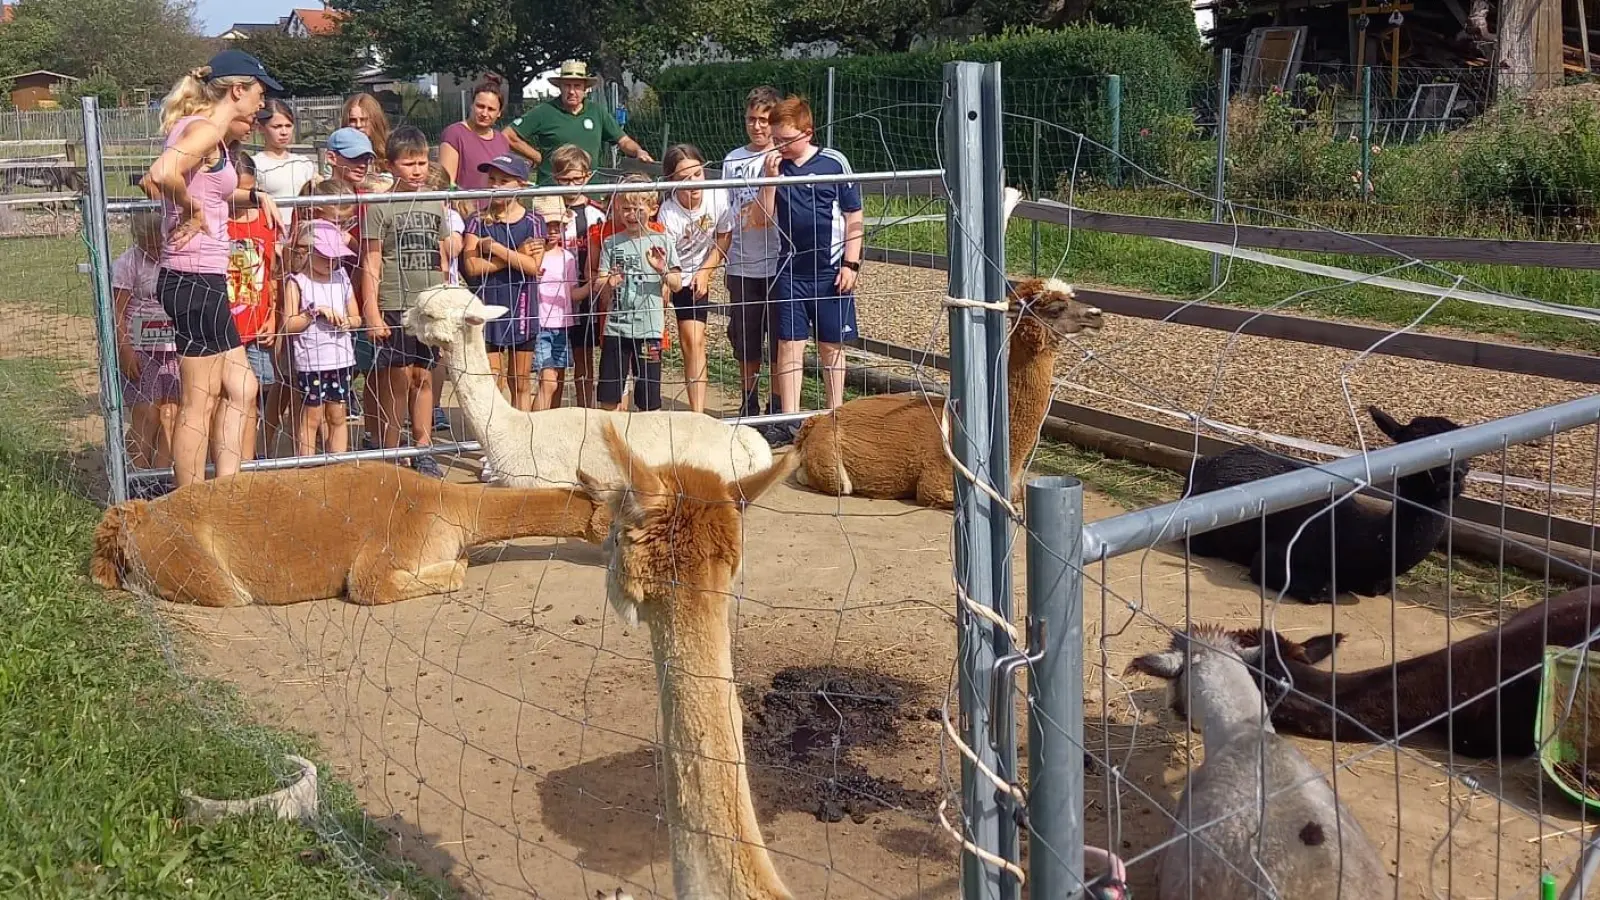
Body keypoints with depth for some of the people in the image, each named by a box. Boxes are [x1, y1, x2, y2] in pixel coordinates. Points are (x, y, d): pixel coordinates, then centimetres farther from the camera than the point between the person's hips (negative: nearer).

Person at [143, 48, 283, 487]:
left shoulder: (202, 127, 16)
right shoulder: (207, 127, -13)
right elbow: (161, 174, -33)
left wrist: (255, 196, 19)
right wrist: (192, 211, -16)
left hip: (203, 278, 10)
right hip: (195, 278, -10)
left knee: (239, 388, 14)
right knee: (199, 402, -2)